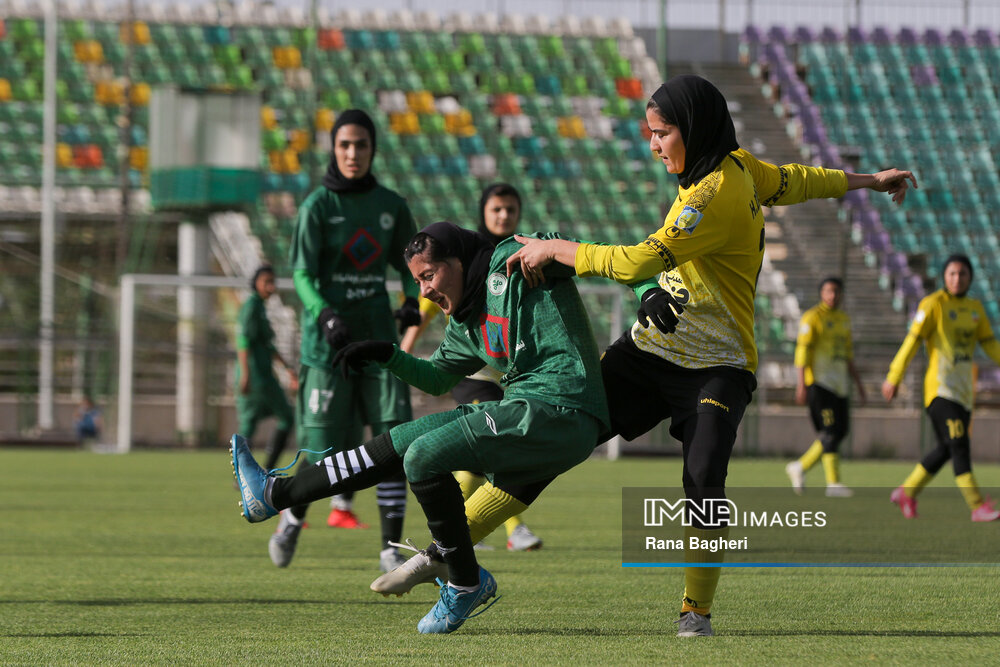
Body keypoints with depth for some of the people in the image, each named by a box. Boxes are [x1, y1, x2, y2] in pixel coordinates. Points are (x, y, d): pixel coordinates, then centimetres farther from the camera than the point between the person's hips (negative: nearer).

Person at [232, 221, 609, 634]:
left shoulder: (510, 263, -5)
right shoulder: (466, 324, 20)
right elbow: (437, 378, 30)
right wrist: (387, 355, 18)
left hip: (558, 412, -9)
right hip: (521, 410, 9)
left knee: (424, 456, -18)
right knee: (397, 445, 8)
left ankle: (466, 584, -8)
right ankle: (272, 494, 16)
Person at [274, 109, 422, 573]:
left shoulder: (391, 205, 7)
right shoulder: (318, 206, -5)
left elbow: (407, 262, 17)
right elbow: (302, 274, -11)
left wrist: (412, 300, -5)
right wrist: (326, 314, -29)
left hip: (376, 330, 3)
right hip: (327, 334, -3)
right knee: (324, 448, -5)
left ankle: (391, 548, -4)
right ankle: (293, 517, 26)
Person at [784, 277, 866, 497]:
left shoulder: (844, 319, 18)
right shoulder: (812, 318, -6)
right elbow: (802, 350, -11)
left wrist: (857, 382, 21)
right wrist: (801, 383, -18)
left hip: (839, 383, 8)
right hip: (819, 381, -8)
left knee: (841, 430, 4)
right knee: (830, 431, -13)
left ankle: (800, 467, 14)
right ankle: (833, 483, -9)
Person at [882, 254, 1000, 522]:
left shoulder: (975, 307, 13)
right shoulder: (933, 304, -7)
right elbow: (912, 341, -8)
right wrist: (893, 378, -9)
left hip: (963, 390, 8)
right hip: (940, 388, -8)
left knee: (946, 450, 13)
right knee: (959, 446, -15)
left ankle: (907, 492, 29)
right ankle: (977, 506, -19)